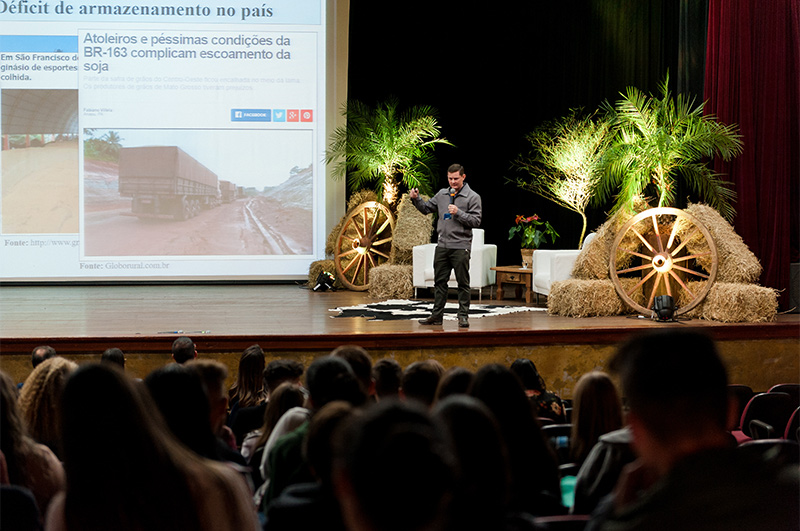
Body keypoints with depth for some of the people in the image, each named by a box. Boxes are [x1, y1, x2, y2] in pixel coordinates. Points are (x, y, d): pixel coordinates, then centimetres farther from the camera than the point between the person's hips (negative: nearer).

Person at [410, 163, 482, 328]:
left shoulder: (473, 197, -3)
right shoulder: (442, 194, 12)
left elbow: (476, 221, -8)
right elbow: (426, 209, 21)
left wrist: (458, 213, -17)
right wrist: (416, 199, 4)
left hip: (461, 246, -5)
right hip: (442, 245, 5)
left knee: (463, 283, -1)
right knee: (440, 281, 9)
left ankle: (463, 316, 5)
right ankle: (437, 315, 14)